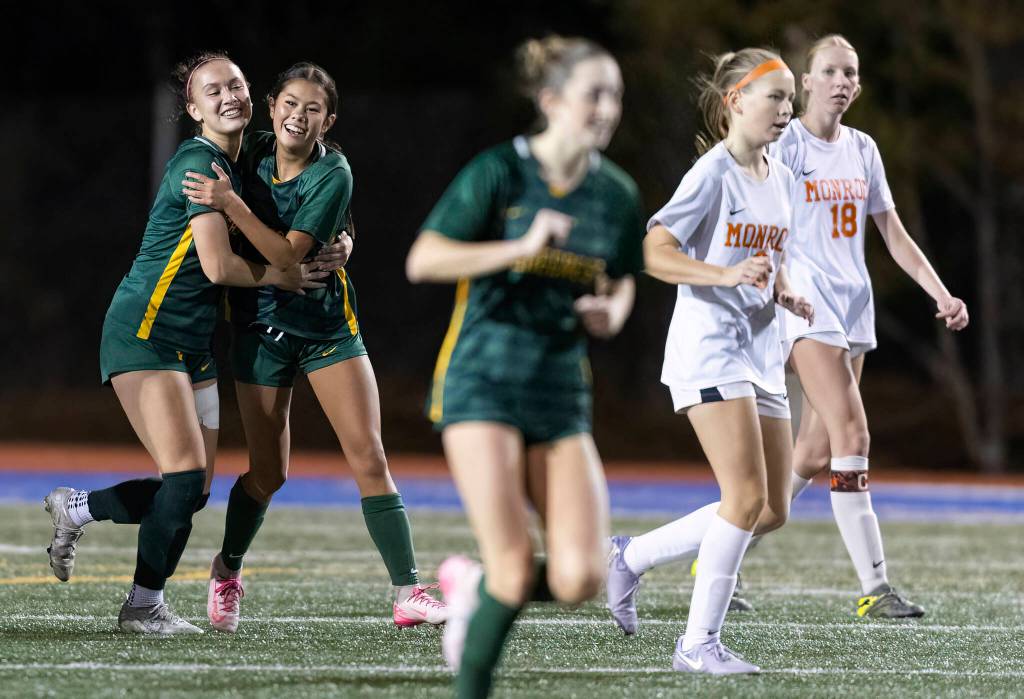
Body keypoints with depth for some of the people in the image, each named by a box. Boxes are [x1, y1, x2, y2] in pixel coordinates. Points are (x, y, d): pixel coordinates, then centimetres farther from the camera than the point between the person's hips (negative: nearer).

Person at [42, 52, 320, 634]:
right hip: (145, 335, -9)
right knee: (186, 477, -16)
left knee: (192, 493, 4)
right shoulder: (200, 163, -14)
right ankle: (144, 606, -1)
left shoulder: (238, 165, 15)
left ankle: (74, 509, 25)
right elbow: (217, 266, -19)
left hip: (194, 345, 9)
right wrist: (279, 276, -4)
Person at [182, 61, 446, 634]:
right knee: (269, 473, 3)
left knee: (369, 457, -11)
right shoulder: (252, 153, -2)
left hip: (327, 324, -2)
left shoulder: (333, 174, -14)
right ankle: (227, 572, 29)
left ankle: (409, 592, -8)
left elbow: (287, 255, -23)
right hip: (260, 326, 2)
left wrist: (231, 203, -28)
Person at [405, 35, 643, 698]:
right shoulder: (499, 172, -8)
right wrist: (523, 248, -21)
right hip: (483, 380, -5)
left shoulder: (618, 194, 6)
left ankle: (473, 586, 20)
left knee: (580, 578, -10)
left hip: (561, 393, 5)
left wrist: (611, 313, -3)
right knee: (516, 571, -14)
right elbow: (422, 261, -12)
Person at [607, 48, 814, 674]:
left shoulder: (782, 179, 13)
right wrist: (726, 275, -28)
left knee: (773, 511, 6)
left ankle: (634, 555, 20)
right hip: (708, 349, -8)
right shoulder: (713, 173, -11)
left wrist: (787, 294, 4)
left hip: (761, 355, 8)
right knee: (748, 498, -16)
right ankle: (700, 642, -8)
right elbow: (653, 252, -16)